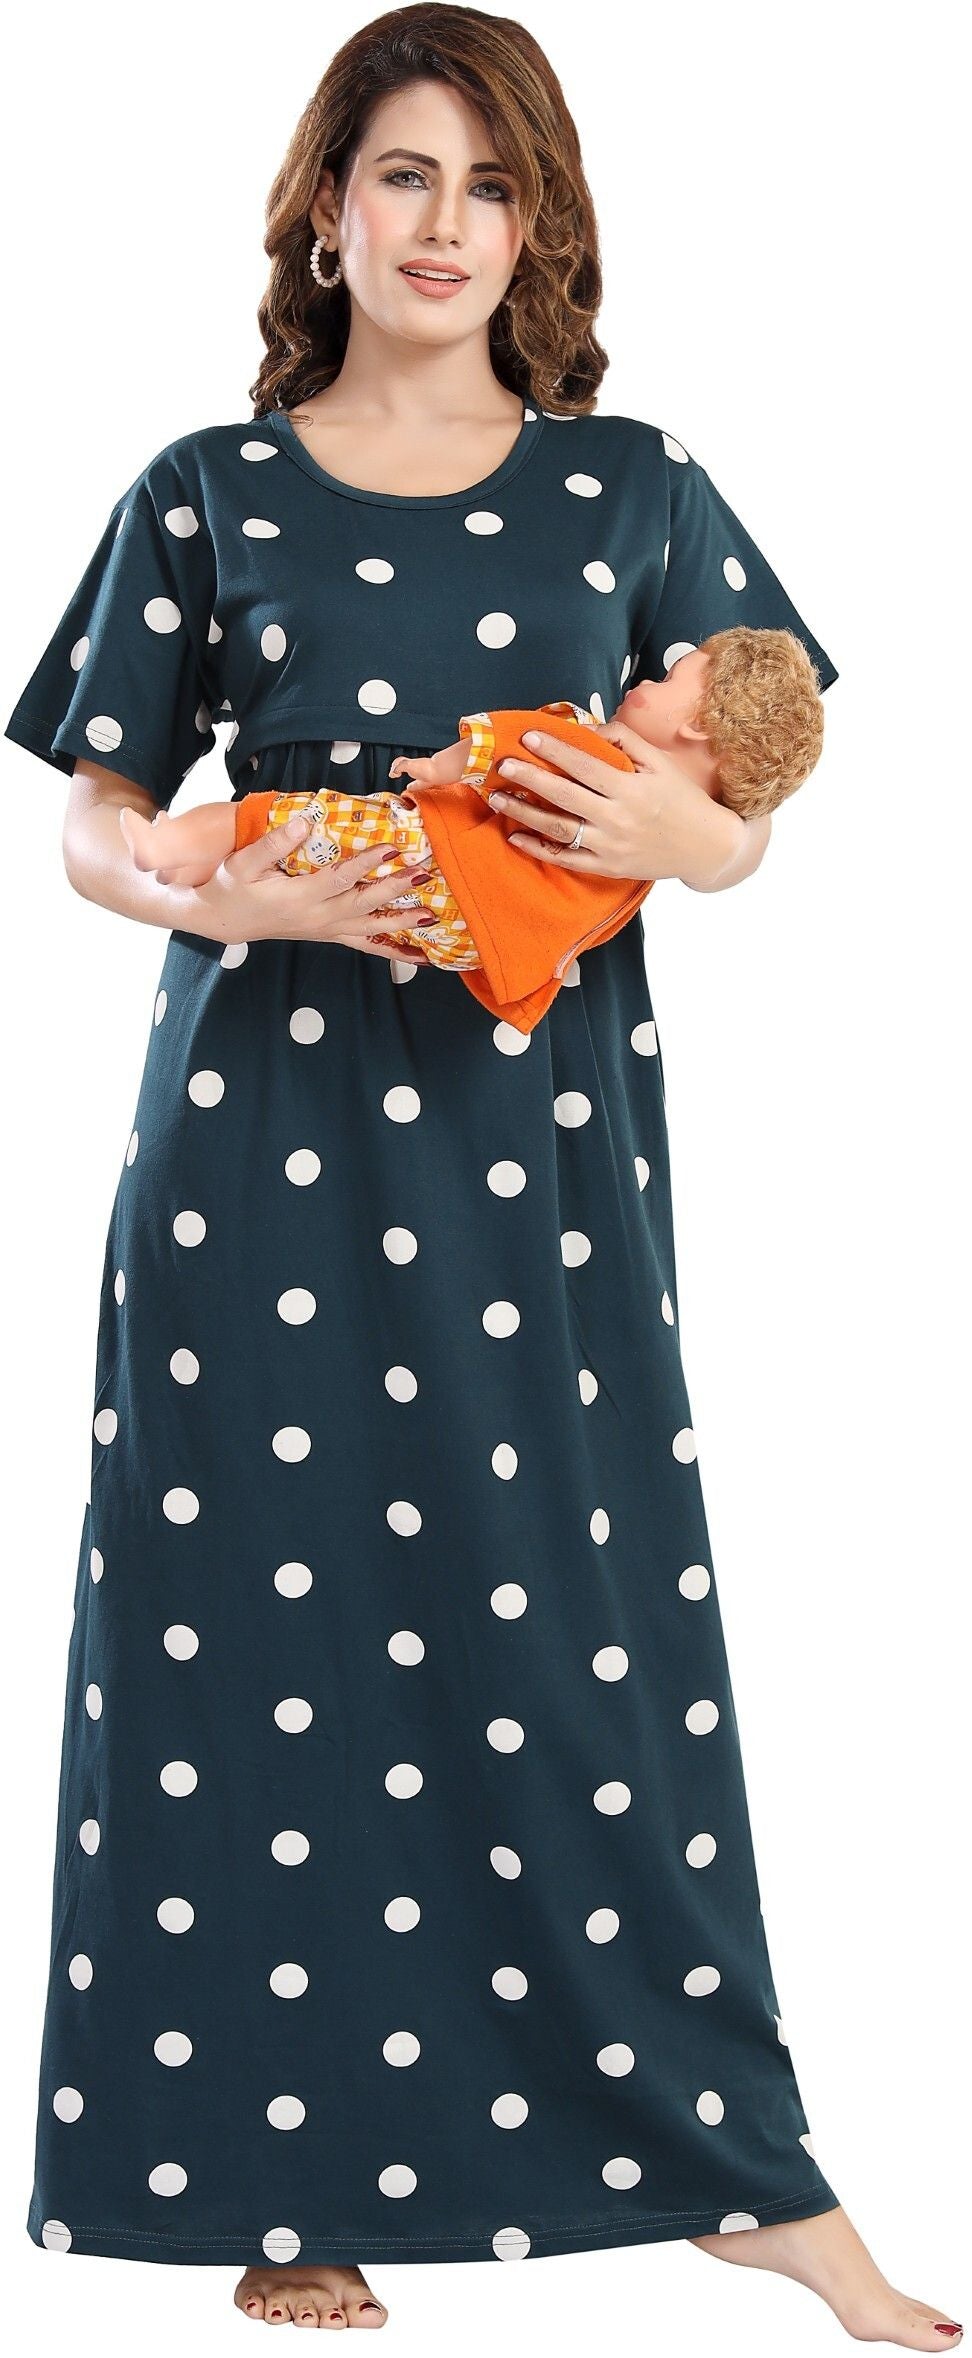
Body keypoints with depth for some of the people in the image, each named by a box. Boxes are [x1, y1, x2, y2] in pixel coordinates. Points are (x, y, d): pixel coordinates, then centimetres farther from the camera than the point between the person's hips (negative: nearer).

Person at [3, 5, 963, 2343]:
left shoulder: (628, 487, 8)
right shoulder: (207, 495, 5)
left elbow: (741, 833, 10)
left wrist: (656, 822, -12)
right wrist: (229, 893, -14)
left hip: (541, 1120, 1)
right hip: (271, 1117, 0)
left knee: (590, 1625, 3)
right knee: (270, 1626, 1)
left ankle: (735, 2162, 15)